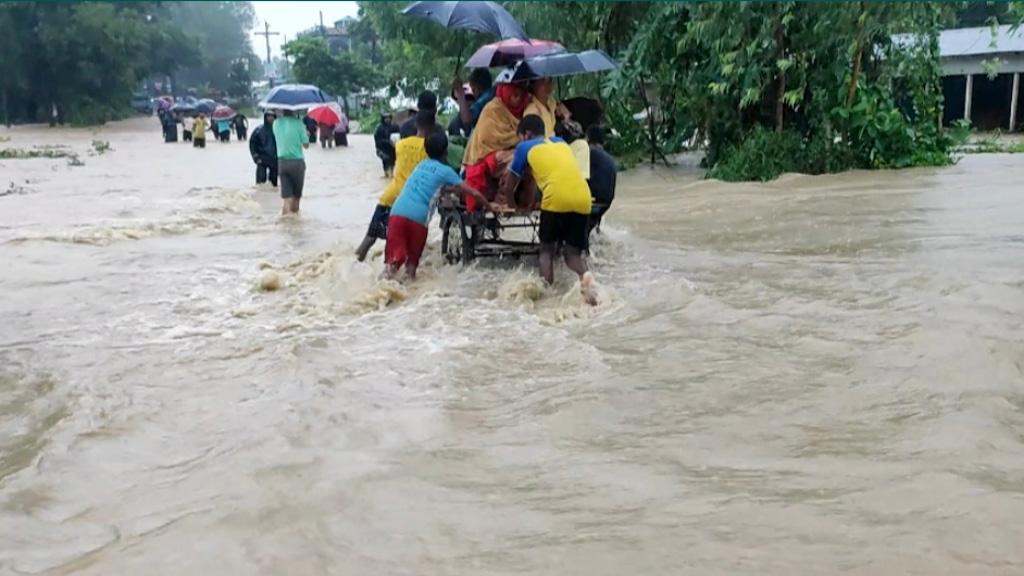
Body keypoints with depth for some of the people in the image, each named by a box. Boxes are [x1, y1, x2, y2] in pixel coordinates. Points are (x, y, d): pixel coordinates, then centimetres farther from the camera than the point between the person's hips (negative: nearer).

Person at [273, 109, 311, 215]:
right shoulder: (298, 123, -11)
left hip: (282, 162, 3)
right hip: (297, 162, -3)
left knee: (285, 194, 1)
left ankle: (285, 214, -12)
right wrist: (307, 134, 12)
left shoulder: (276, 123, 1)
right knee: (296, 194, 12)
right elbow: (306, 145, -7)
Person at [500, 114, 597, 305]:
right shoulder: (561, 142, 30)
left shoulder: (525, 147, 18)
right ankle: (585, 275, -15)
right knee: (573, 251, 14)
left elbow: (509, 186, 26)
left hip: (556, 199, -3)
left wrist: (503, 195, 48)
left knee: (547, 249, 16)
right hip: (583, 199, 4)